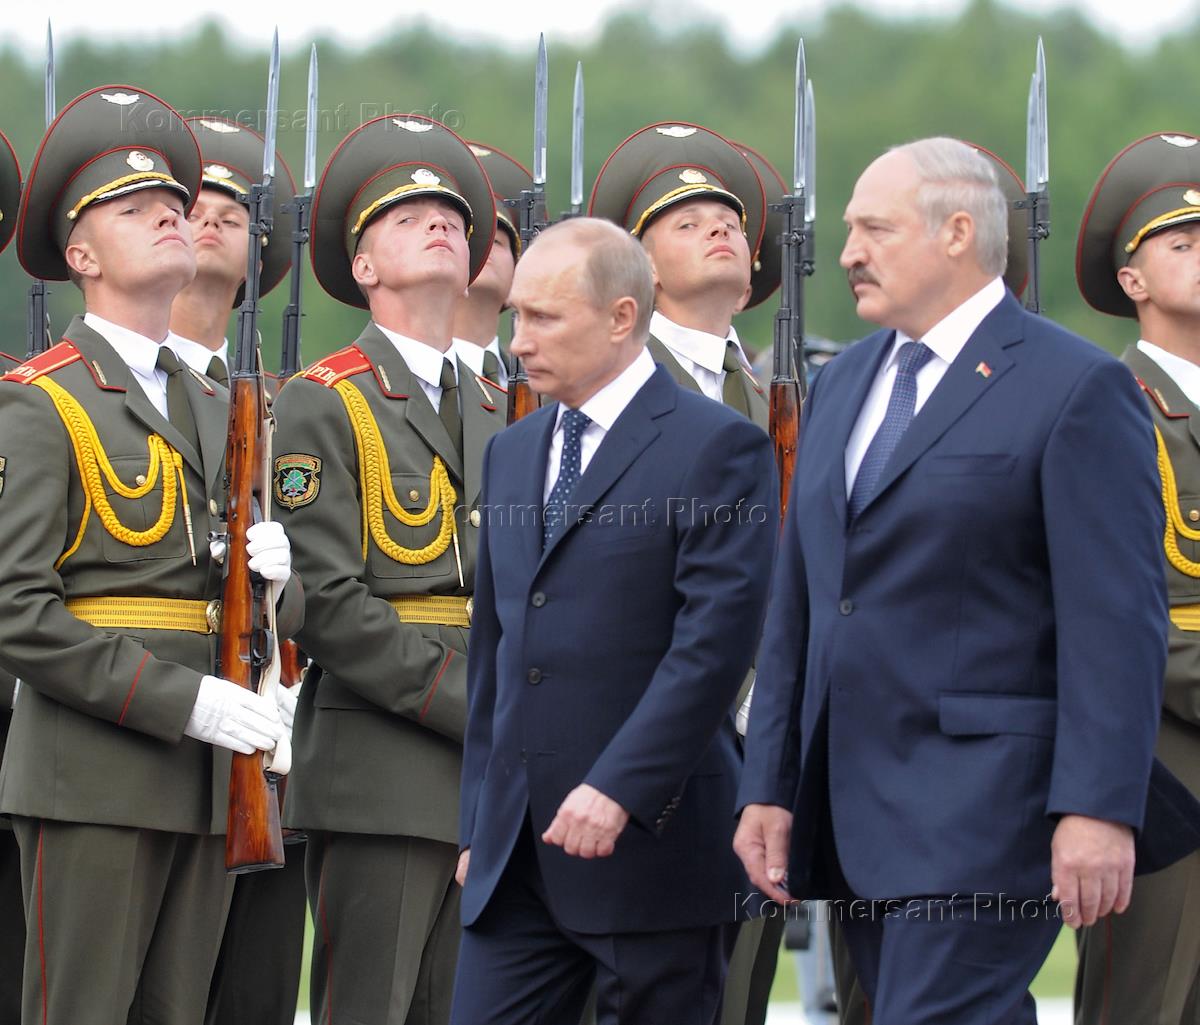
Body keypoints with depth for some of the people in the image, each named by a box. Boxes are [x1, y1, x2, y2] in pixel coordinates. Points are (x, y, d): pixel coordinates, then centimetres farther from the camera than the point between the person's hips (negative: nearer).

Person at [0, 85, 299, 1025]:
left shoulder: (215, 410, 20)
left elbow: (292, 617, 20)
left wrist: (271, 568, -5)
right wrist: (185, 700, -17)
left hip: (208, 784, 7)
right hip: (92, 779, -7)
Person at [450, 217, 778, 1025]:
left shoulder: (717, 447, -7)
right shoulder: (513, 454, 17)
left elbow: (716, 639, -15)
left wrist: (618, 790, -22)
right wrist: (478, 825, 16)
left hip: (650, 838, -6)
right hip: (518, 852, 6)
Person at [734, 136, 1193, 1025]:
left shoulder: (1076, 388, -7)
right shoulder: (844, 383, 16)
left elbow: (1118, 618, -13)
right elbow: (798, 602, 17)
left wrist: (1099, 809, -19)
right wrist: (770, 785, 12)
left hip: (983, 808, -7)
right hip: (851, 809, 7)